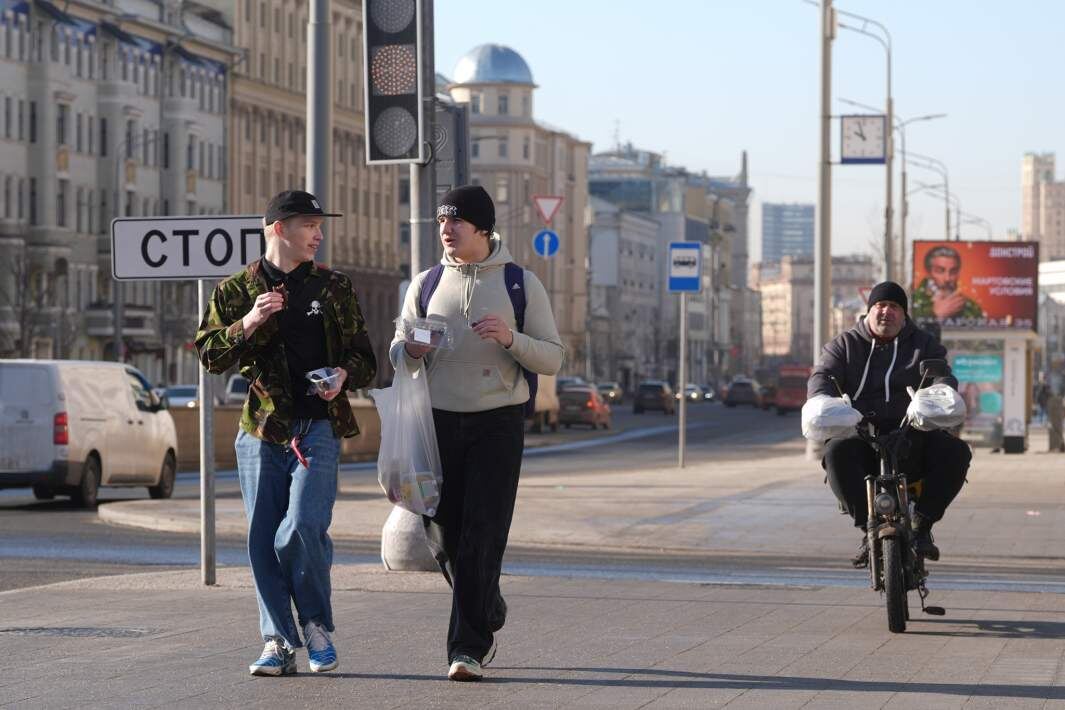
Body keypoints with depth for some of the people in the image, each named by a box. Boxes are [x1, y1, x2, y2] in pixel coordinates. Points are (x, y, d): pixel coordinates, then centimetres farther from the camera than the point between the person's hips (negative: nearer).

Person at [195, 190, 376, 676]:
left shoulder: (333, 288, 11)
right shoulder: (236, 291, 8)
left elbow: (364, 357, 15)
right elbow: (210, 356, 3)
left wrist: (345, 374, -7)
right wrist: (247, 324, -13)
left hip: (318, 430, -1)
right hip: (261, 431, 1)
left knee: (301, 530, -15)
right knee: (263, 541, 1)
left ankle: (317, 625, 5)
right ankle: (278, 642, 10)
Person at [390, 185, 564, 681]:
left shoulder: (521, 283, 3)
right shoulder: (427, 284, 10)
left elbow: (552, 360, 1)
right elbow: (397, 351, 12)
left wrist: (510, 338, -18)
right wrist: (410, 349, -12)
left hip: (498, 423, -3)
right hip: (439, 421, 3)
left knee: (482, 536, -10)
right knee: (443, 533, 5)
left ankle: (468, 647, -8)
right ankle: (488, 614, 31)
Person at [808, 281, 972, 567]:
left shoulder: (923, 344, 18)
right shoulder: (845, 345, 17)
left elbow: (942, 376, 2)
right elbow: (822, 376, 3)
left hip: (911, 433, 1)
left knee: (956, 452, -28)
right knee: (837, 453, -36)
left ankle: (922, 524, -19)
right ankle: (868, 527, -30)